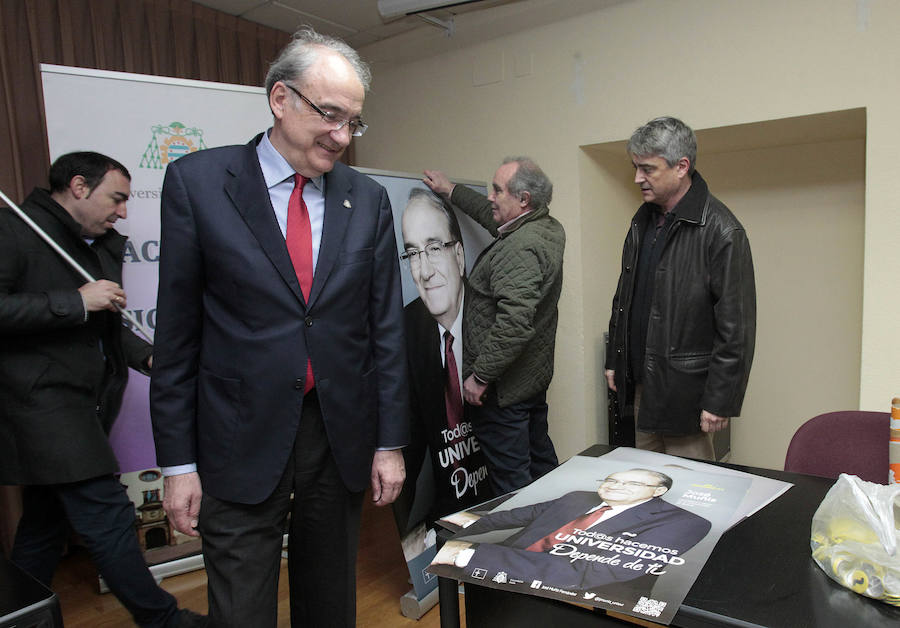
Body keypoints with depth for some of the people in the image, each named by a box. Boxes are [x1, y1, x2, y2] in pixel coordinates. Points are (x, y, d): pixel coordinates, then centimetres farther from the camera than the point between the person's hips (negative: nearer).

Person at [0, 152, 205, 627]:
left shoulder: (101, 247, 18)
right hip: (43, 402, -9)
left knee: (46, 525, 17)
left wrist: (149, 357, 8)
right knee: (108, 517, -7)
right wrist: (77, 301, -20)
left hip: (84, 405, 9)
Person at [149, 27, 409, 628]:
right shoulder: (196, 182, -5)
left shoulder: (369, 200, 3)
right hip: (242, 444, -2)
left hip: (342, 437, 3)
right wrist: (178, 462, -3)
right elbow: (176, 333, -3)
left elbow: (385, 326, 4)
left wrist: (390, 443, 3)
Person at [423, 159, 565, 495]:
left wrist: (480, 376, -22)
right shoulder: (548, 228, 5)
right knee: (540, 458, 23)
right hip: (535, 376, 10)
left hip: (503, 388, -10)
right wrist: (451, 190, 31)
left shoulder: (520, 250, -25)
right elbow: (493, 217, 23)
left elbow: (514, 324, -32)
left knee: (511, 478, 2)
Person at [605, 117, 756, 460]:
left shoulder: (721, 231, -16)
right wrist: (614, 360, 15)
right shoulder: (643, 219, 8)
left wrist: (719, 401, -16)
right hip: (641, 382, 7)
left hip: (684, 389, -7)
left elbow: (736, 326, -16)